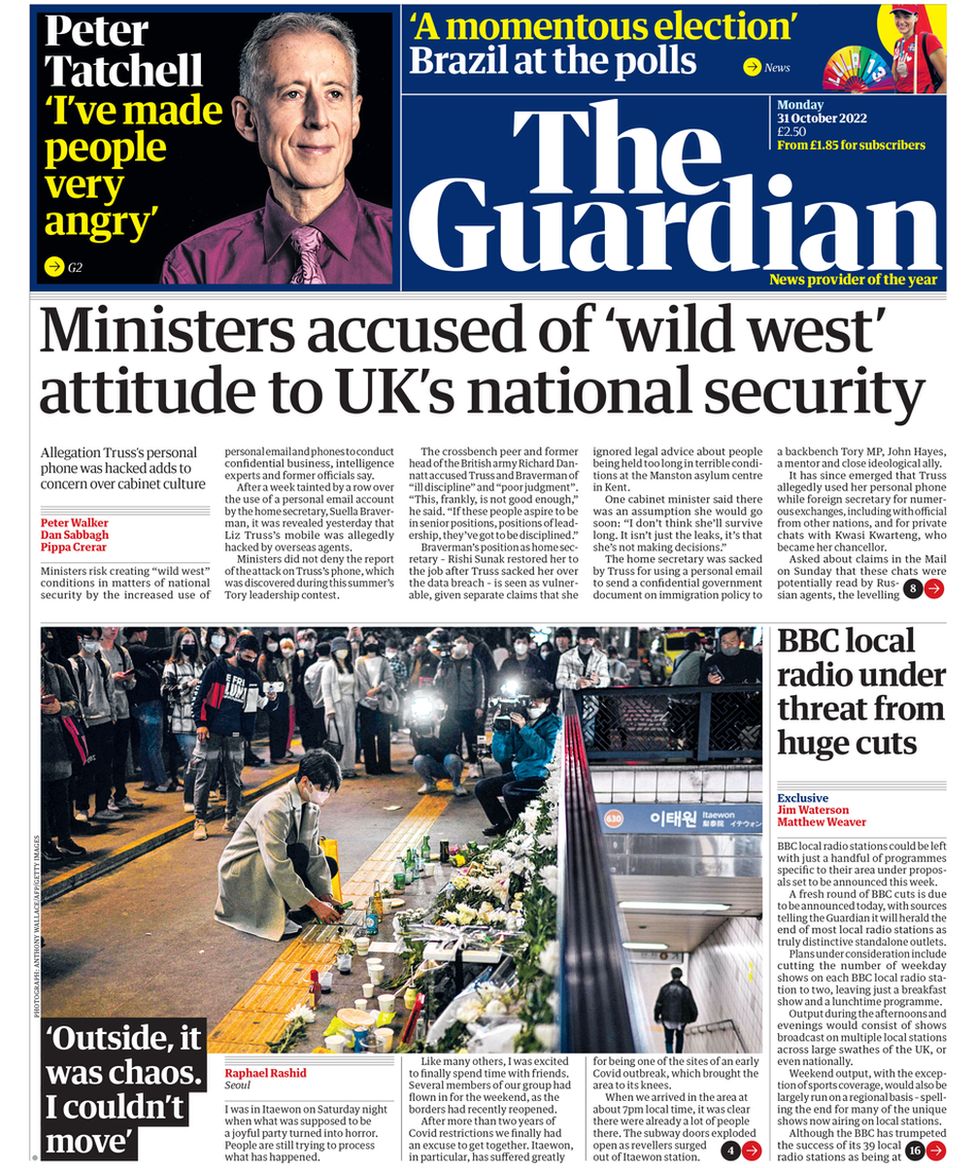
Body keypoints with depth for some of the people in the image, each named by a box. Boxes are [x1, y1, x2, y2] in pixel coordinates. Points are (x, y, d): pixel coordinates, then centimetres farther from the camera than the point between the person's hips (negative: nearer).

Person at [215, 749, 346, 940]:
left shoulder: (312, 806, -4)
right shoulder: (274, 808, -30)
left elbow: (314, 854, 1)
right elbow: (278, 867, -34)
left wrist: (326, 895, -10)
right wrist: (315, 904, -31)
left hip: (271, 867, 8)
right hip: (239, 873, -8)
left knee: (329, 865, -1)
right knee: (298, 853, -30)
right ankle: (274, 917, -15)